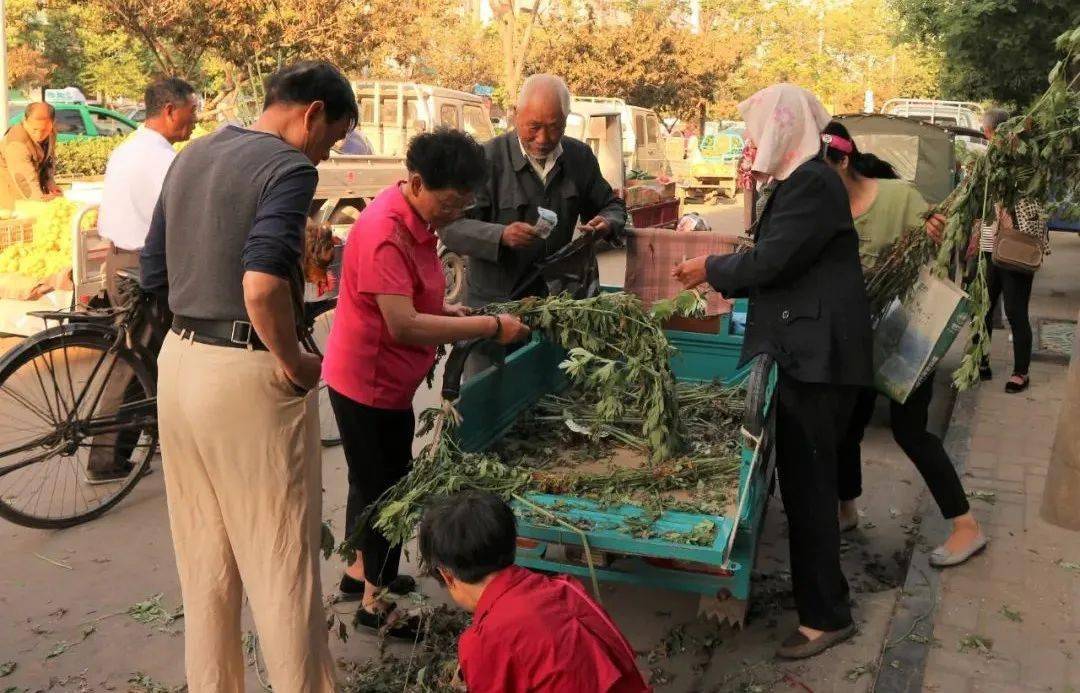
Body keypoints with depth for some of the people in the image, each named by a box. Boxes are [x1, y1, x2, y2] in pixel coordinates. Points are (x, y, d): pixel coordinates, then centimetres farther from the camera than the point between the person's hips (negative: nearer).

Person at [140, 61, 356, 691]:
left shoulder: (190, 158, 12)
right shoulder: (289, 167, -14)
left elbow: (155, 273, 15)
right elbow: (263, 285, -27)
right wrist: (294, 363, -15)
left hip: (179, 359, 8)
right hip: (247, 374, -8)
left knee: (205, 556, 19)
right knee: (283, 560, 4)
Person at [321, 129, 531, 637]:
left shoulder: (415, 221, 5)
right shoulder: (385, 232, -26)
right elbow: (403, 325, -32)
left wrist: (448, 312, -1)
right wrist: (490, 326, -29)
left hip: (389, 380, 10)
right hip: (367, 381, -10)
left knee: (374, 480, 22)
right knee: (384, 486, 4)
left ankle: (360, 572, 41)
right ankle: (376, 601, 21)